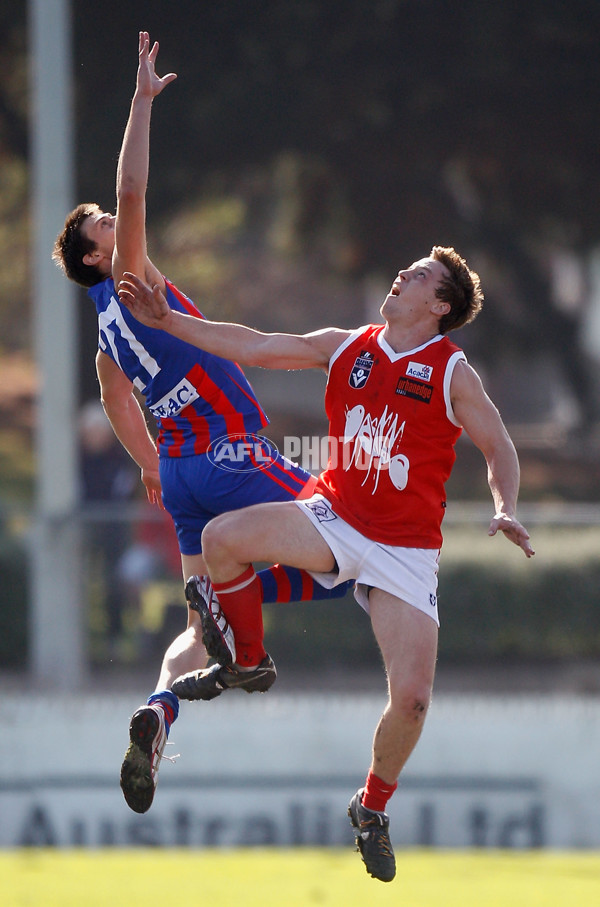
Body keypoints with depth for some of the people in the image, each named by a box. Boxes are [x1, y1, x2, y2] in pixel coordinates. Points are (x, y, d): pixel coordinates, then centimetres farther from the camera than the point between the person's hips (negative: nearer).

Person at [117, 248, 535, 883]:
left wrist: (505, 510, -24)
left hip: (405, 550, -3)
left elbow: (498, 448, -4)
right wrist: (164, 322, 6)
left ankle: (372, 806, 16)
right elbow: (254, 348, 8)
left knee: (411, 699, -13)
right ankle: (247, 662, 6)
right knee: (223, 537, -21)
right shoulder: (347, 347, 4)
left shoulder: (452, 372, -6)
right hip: (334, 517, 3)